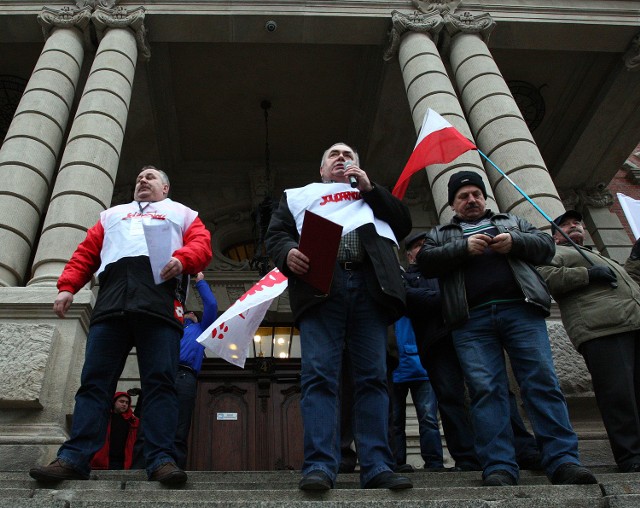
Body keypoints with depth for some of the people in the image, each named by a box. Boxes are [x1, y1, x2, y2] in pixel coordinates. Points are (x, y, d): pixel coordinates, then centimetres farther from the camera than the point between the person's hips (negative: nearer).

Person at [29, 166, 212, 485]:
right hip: (111, 300, 3)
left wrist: (182, 259, -13)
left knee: (160, 380, -12)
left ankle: (161, 459, -16)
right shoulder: (113, 214, 38)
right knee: (95, 379, -6)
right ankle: (74, 458, -9)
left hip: (160, 299, -3)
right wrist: (67, 286, 9)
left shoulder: (180, 213, 29)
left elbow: (201, 244, 10)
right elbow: (86, 252, 26)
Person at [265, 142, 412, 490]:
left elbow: (404, 223, 20)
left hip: (370, 286, 2)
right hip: (319, 285, -1)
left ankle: (377, 467, -6)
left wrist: (369, 188, 12)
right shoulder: (298, 195, 31)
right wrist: (288, 253, -8)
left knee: (372, 377, -6)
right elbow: (276, 234, 16)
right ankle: (319, 466, -16)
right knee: (319, 376, -13)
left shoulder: (373, 195, 35)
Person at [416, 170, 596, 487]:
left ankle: (563, 461, -8)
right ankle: (498, 468, -10)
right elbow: (425, 263, 5)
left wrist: (515, 243, -2)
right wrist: (463, 248, -8)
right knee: (485, 390, -9)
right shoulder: (440, 234, 24)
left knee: (543, 382, -8)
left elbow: (546, 246, 17)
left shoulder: (511, 222, 29)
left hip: (520, 309, 1)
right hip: (471, 320, -1)